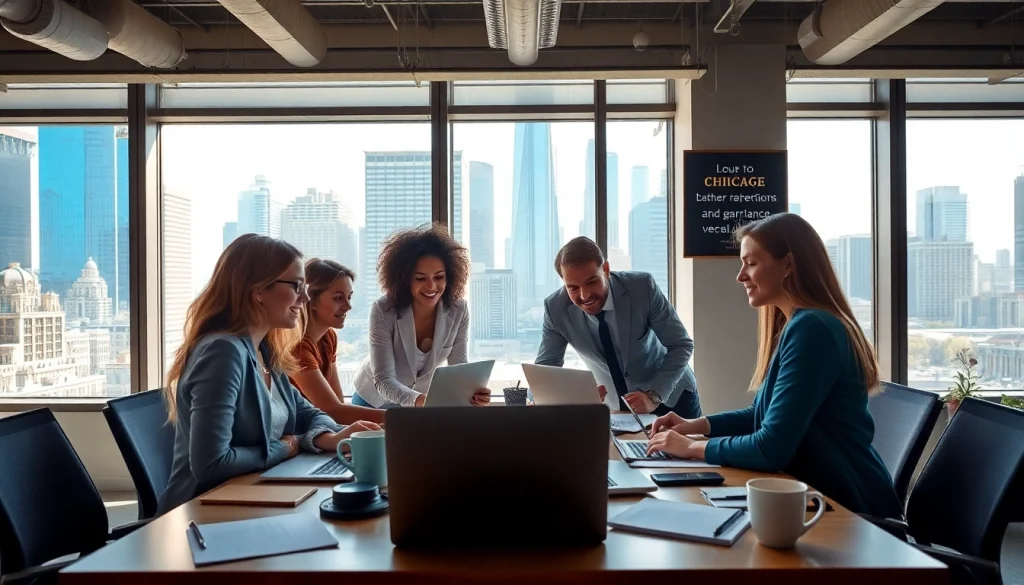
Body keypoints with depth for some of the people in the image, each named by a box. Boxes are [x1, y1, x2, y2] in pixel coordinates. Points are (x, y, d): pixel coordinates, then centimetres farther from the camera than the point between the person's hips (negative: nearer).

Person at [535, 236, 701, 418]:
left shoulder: (643, 287, -26)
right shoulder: (555, 308, -21)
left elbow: (681, 346, -19)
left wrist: (653, 396, -31)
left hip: (671, 396, -2)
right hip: (616, 406, 2)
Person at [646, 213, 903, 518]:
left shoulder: (810, 329, -23)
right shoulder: (796, 324, 8)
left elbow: (771, 449, -25)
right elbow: (767, 414, 17)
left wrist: (693, 447, -12)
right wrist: (697, 425, 6)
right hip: (825, 496, 8)